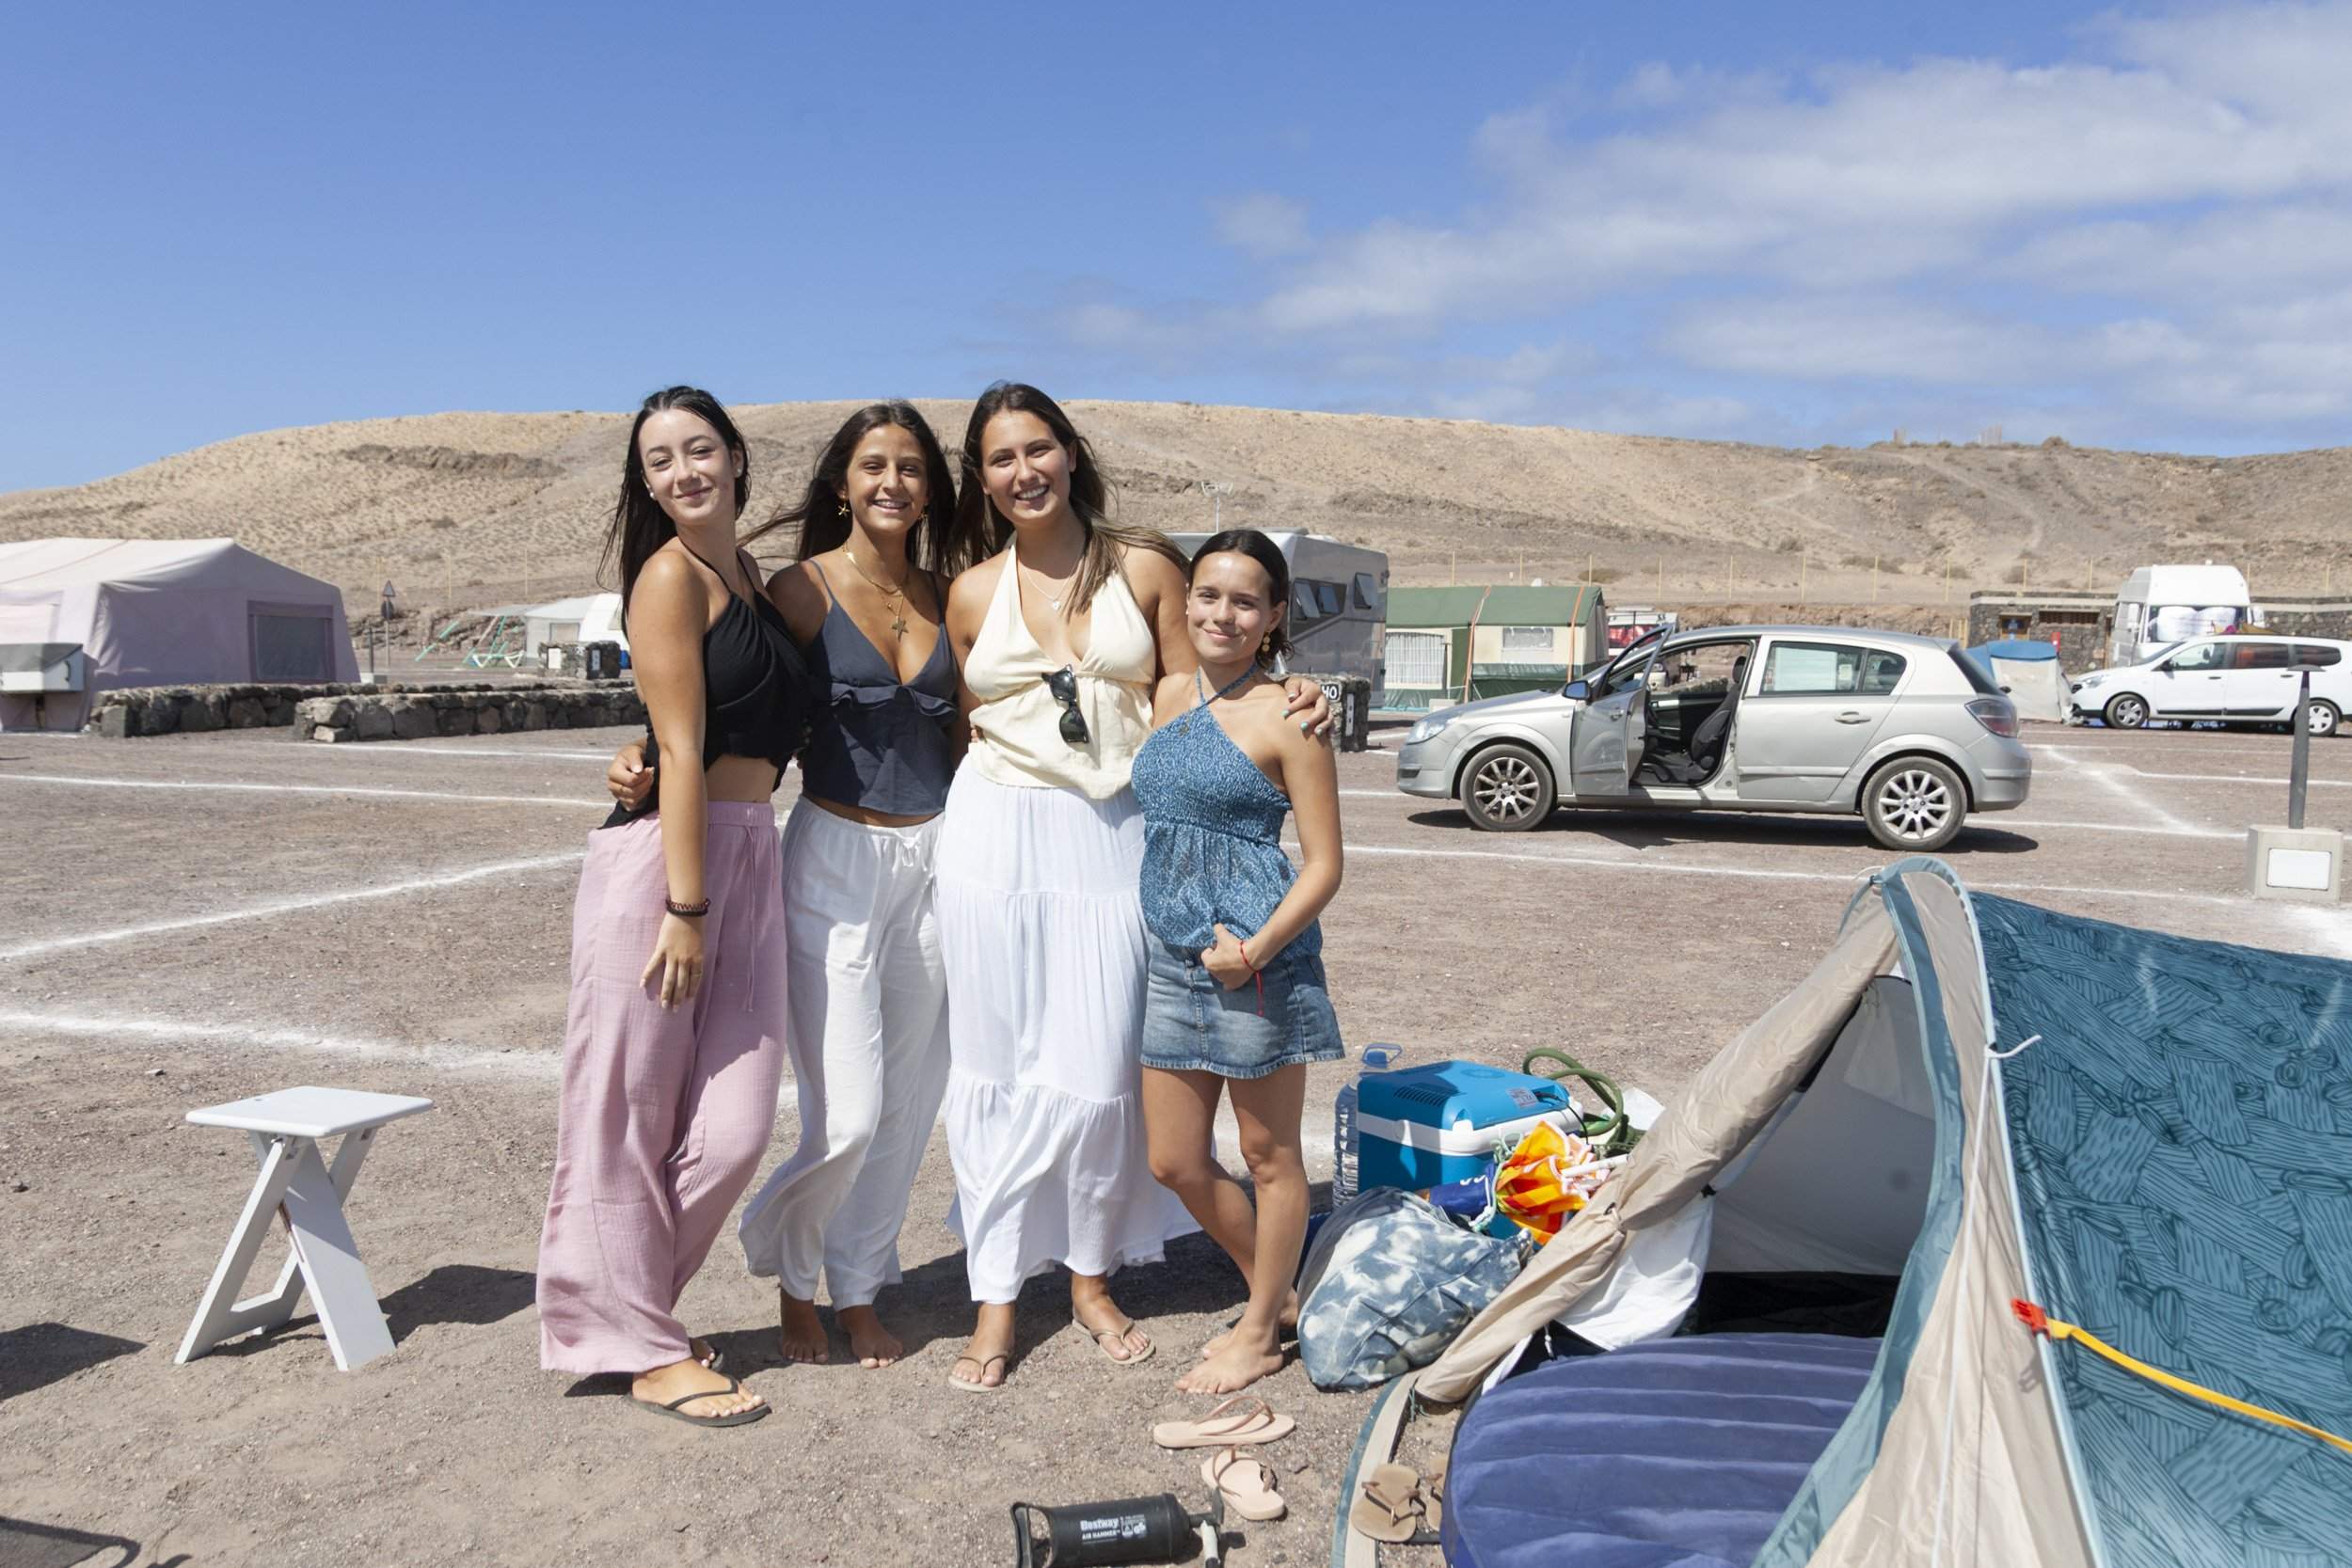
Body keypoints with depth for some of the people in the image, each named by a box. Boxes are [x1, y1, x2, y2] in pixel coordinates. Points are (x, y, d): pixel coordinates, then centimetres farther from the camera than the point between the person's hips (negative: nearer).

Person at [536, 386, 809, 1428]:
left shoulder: (747, 576, 19)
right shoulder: (672, 575, -5)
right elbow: (682, 750, -12)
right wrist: (684, 908, -15)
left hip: (749, 857, 8)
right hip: (662, 856, -7)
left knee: (735, 1123, 5)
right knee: (632, 1110, 4)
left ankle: (625, 1305, 25)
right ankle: (645, 1352, 16)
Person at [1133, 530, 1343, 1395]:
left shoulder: (1284, 717, -11)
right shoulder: (1169, 695, 8)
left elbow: (1324, 865, -11)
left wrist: (1256, 949, -21)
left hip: (1257, 958, -7)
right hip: (1172, 956, 7)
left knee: (1269, 1156, 10)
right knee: (1175, 1162, 14)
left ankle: (1261, 1332, 28)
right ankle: (1275, 1292, 36)